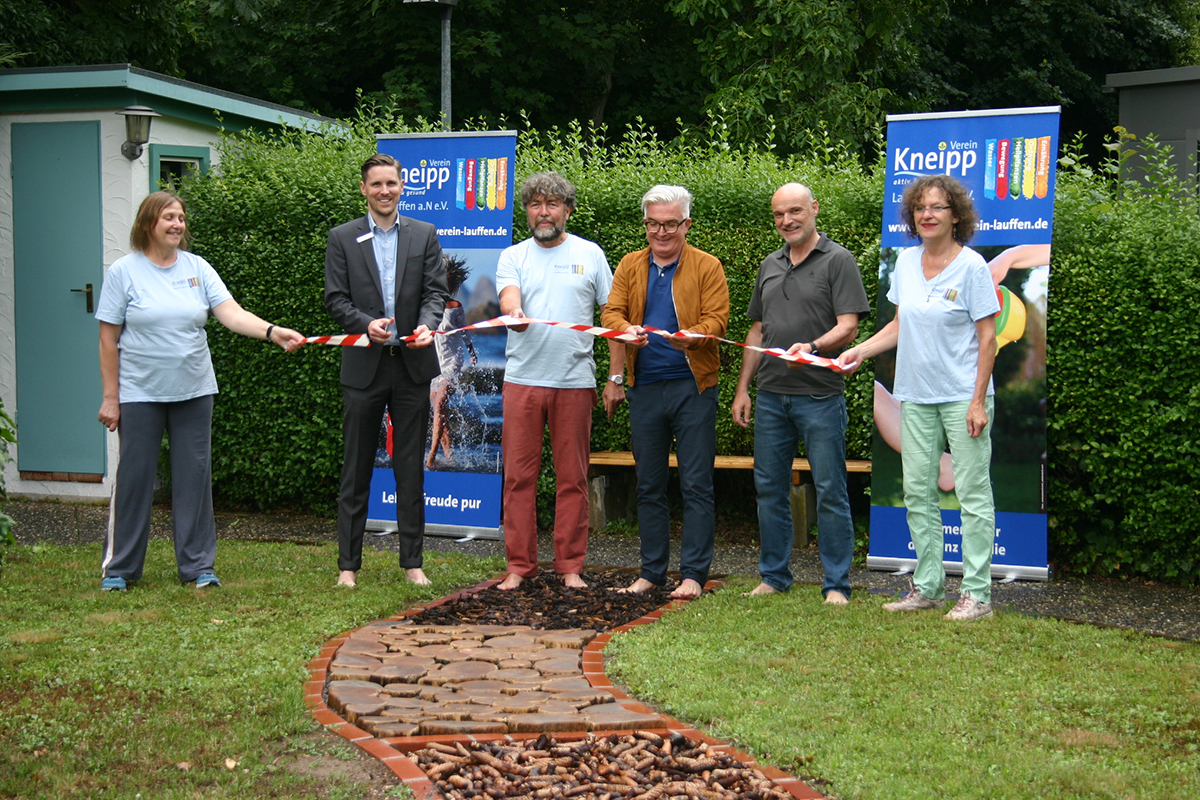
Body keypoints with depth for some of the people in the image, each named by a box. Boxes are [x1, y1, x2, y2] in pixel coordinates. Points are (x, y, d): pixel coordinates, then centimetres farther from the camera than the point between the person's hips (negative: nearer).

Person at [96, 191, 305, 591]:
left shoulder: (197, 268, 4)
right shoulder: (124, 271, -3)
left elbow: (232, 314, -7)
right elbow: (109, 338, -2)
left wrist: (273, 332, -25)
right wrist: (110, 397, -5)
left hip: (193, 391, 3)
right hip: (140, 393, -2)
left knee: (194, 476, 5)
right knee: (134, 477, 3)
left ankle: (198, 566, 14)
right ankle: (118, 567, 16)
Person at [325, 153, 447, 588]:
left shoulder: (424, 235, 9)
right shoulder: (342, 238, 5)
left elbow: (435, 291, 3)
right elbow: (336, 298, 0)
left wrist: (426, 324, -18)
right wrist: (367, 323, -18)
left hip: (412, 363, 1)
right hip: (364, 366, -1)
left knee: (411, 468, 6)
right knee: (356, 469, 4)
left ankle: (412, 561, 15)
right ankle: (348, 564, 12)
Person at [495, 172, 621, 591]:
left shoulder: (590, 254, 9)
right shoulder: (513, 257, 9)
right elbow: (508, 295, -11)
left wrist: (616, 377, 2)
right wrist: (514, 312, -36)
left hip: (575, 381, 0)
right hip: (522, 380, 1)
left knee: (572, 478, 3)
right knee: (519, 476, 2)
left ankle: (571, 566, 12)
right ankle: (519, 565, 10)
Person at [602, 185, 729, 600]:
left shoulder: (707, 267, 2)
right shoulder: (630, 265, 12)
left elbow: (717, 318, -6)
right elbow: (611, 311, 3)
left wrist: (691, 337, -28)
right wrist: (627, 329, -20)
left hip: (692, 384, -3)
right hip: (644, 387, 4)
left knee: (696, 484, -3)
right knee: (649, 485, 10)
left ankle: (693, 574, 2)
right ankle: (652, 570, 19)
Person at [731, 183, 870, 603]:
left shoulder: (838, 261, -2)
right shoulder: (770, 266, 17)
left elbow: (848, 327, -10)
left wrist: (811, 347, -28)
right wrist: (742, 388, 15)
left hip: (820, 395, -6)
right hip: (771, 395, 6)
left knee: (830, 493, -2)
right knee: (770, 488, 10)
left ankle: (836, 584, 6)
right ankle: (774, 576, 21)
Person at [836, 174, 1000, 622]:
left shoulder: (972, 266, -8)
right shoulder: (907, 261, 9)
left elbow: (987, 337, -8)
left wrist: (979, 401, -13)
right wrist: (860, 350, 4)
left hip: (962, 395, -6)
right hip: (916, 396, 6)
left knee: (973, 493, -2)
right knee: (917, 492, 8)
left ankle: (977, 594, 3)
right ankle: (928, 588, 18)